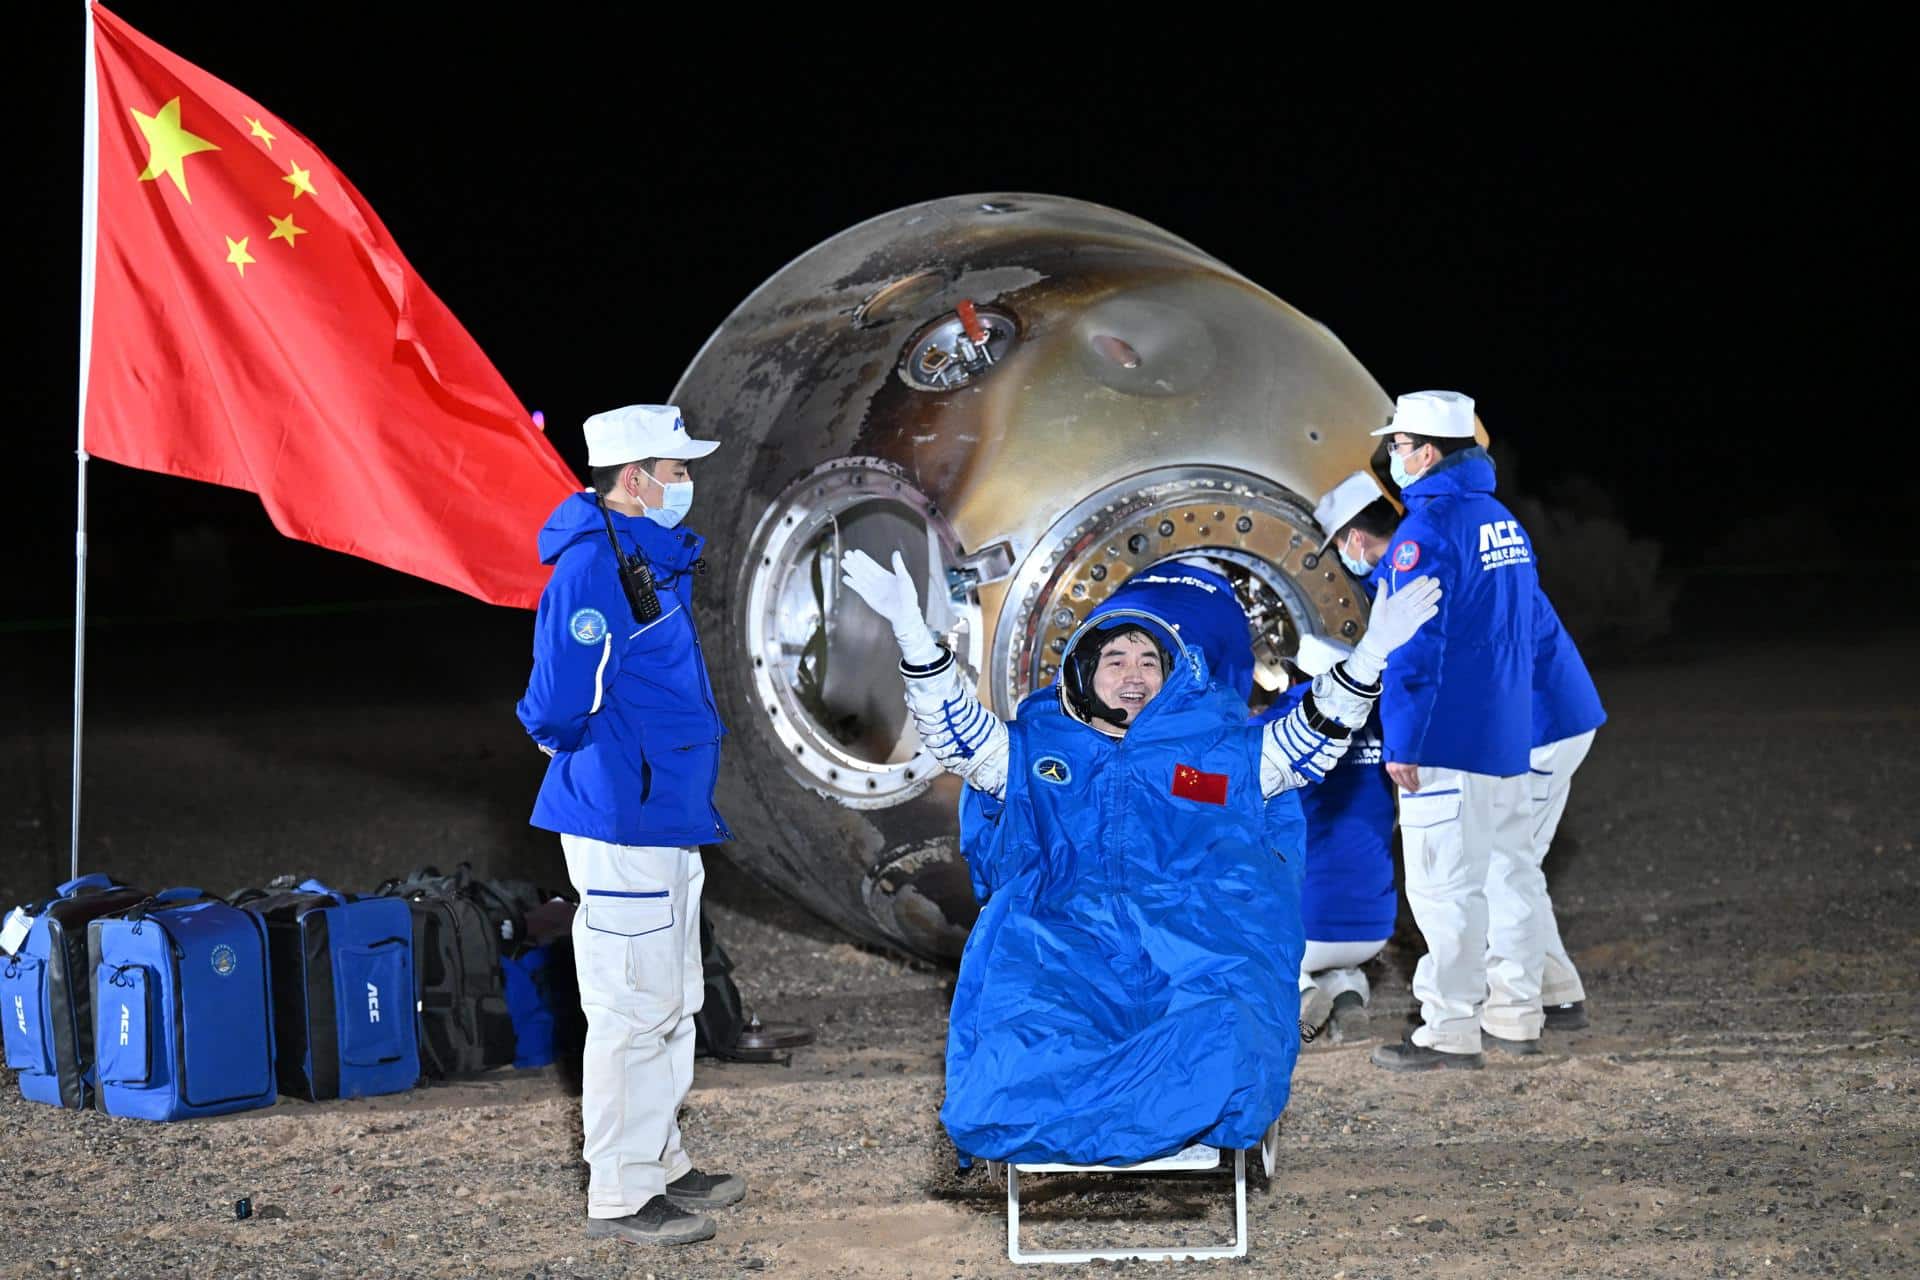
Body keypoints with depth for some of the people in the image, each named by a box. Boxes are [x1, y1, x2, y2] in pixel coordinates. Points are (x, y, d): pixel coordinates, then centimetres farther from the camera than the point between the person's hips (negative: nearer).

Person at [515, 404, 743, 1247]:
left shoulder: (653, 558, 13)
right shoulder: (592, 567, -20)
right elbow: (559, 700, -25)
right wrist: (572, 740, -6)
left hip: (667, 816, 10)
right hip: (622, 822, -10)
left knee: (674, 1002, 19)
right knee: (634, 1008, -4)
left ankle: (659, 1163, 30)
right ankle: (620, 1195, 4)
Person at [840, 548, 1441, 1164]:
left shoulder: (1223, 753, 25)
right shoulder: (1035, 750, 25)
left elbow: (1315, 736, 20)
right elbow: (956, 729, 16)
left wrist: (1370, 652, 6)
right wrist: (912, 631, 2)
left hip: (1195, 968, 1)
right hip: (1061, 962, -1)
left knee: (1220, 1059, -34)